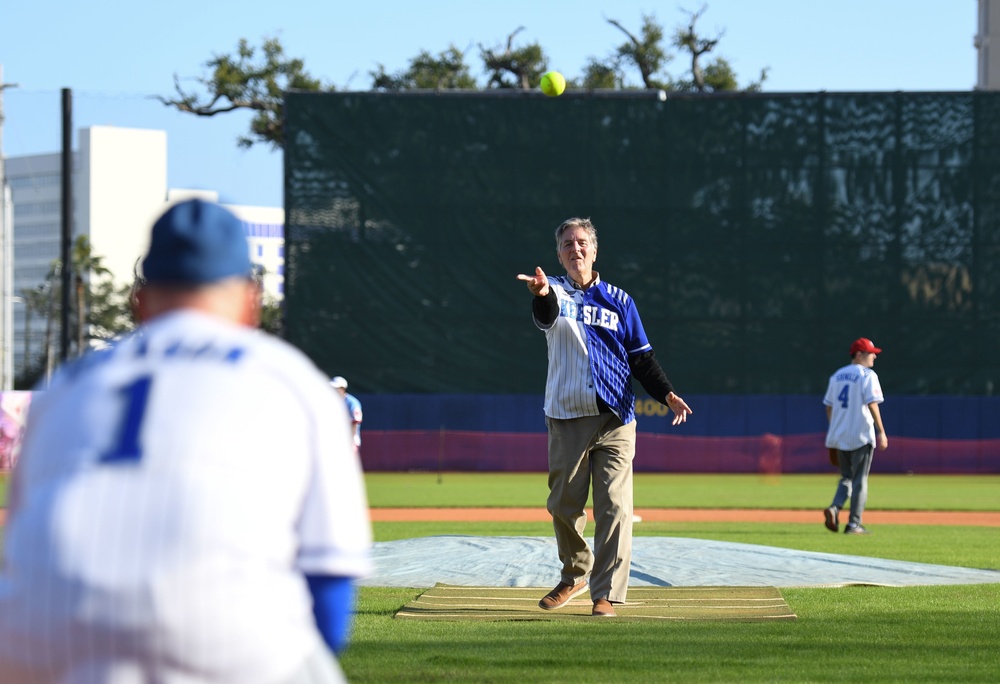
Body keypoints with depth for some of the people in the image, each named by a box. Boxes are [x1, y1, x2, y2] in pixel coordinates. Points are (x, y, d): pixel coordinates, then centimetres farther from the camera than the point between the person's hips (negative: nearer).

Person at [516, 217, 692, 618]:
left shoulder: (618, 300, 11)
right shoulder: (555, 293, 4)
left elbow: (641, 357, 12)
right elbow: (545, 314, -21)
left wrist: (666, 394, -5)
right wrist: (542, 295, -46)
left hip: (615, 419, 0)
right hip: (566, 418, 0)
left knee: (614, 508, -7)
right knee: (563, 505, 5)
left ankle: (606, 594, -5)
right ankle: (575, 574, 28)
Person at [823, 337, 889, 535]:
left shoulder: (837, 376, 13)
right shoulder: (867, 375, -7)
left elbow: (829, 406, 15)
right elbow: (872, 404, -16)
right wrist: (881, 432, -14)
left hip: (839, 436, 6)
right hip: (861, 436, -6)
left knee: (846, 477, 16)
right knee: (859, 480, 2)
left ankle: (835, 508, -9)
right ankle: (854, 523, 0)